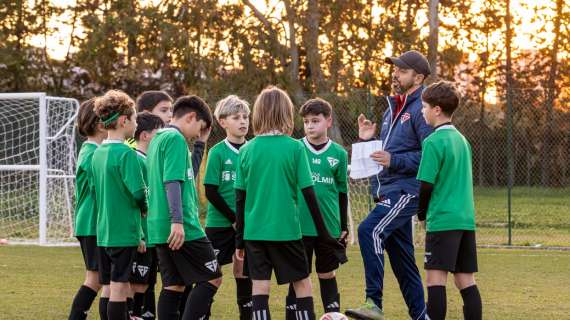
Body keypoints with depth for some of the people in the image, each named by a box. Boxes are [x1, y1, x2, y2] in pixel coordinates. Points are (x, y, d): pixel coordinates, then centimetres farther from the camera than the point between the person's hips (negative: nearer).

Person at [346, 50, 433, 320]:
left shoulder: (420, 110, -9)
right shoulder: (392, 109, 20)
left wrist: (394, 160, -21)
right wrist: (368, 140, 7)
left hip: (406, 190, -10)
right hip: (386, 191, 10)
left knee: (370, 230, -28)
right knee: (401, 258, 11)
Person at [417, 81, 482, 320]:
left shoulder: (434, 142, -10)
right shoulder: (461, 139, 14)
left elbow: (426, 184, -12)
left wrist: (421, 212, 4)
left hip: (442, 220, -8)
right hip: (466, 219, 8)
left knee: (436, 278, -8)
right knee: (466, 280, 8)